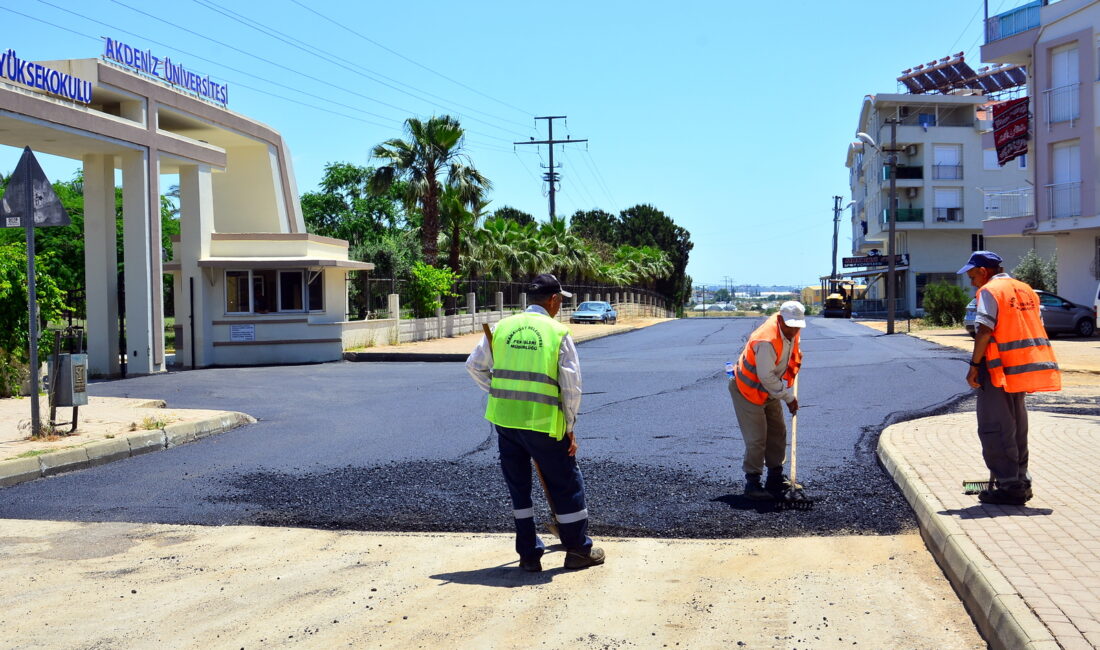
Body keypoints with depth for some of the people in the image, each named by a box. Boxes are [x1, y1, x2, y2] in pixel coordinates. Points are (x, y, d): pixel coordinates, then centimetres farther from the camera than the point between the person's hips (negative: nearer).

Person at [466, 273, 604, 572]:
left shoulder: (502, 327, 5)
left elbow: (474, 365, 7)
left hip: (505, 420, 4)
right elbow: (572, 385, -6)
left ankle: (529, 554, 21)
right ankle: (578, 550, 23)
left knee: (518, 486, 16)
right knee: (566, 485, 12)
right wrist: (569, 427, 3)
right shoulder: (558, 332, -5)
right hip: (544, 422, -4)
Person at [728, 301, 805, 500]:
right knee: (756, 439, -8)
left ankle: (776, 477, 28)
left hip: (769, 392, 9)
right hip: (747, 391, -9)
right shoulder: (767, 341, -35)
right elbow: (767, 377, -30)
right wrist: (789, 397, -21)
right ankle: (752, 483, 3)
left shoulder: (789, 331, -6)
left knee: (777, 433, 15)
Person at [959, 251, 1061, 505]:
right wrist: (1032, 375, 18)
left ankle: (1009, 487, -4)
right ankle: (1020, 483, 23)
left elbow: (985, 332, -17)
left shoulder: (989, 290, -8)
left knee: (995, 429, -3)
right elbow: (1037, 328, 15)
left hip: (1000, 369, -8)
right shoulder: (1026, 290, 16)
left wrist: (974, 365, -13)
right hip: (1026, 368, 8)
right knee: (1017, 427, 17)